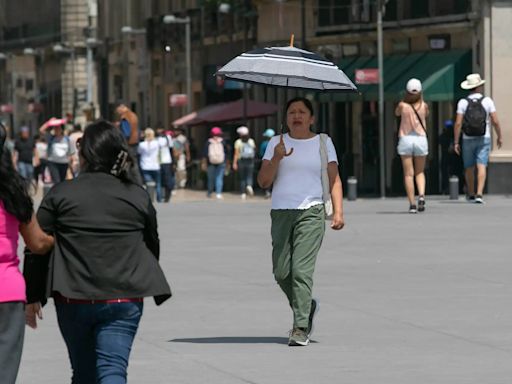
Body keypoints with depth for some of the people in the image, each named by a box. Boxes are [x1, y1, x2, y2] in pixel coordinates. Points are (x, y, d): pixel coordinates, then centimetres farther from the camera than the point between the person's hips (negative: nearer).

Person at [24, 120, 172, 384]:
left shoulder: (60, 195, -2)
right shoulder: (138, 196, 5)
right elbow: (152, 247, 17)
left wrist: (32, 297, 9)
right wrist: (145, 284, 34)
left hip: (73, 300, 0)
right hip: (124, 300, 0)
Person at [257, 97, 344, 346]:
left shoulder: (323, 143, 10)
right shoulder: (276, 143, 12)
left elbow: (334, 180, 7)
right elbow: (263, 181, 6)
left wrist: (338, 211, -5)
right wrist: (276, 158, -10)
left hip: (311, 213, -3)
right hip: (281, 213, 3)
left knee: (302, 270, -14)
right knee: (281, 272, -2)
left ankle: (300, 328, -14)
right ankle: (306, 307, 25)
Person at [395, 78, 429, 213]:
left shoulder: (402, 105, -6)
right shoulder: (423, 106, -2)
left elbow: (396, 113, 17)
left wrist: (405, 98, 12)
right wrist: (420, 99, 20)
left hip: (405, 139, -1)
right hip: (421, 139, 1)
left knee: (408, 174, 2)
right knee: (420, 172, 15)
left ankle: (412, 204, -3)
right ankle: (421, 195, -10)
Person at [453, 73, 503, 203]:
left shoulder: (463, 102, -4)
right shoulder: (487, 101, -3)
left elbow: (458, 123, -10)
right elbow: (495, 121, -5)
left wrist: (456, 142, -6)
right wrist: (499, 136, 9)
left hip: (468, 139, 1)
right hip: (484, 139, -1)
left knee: (469, 168, 14)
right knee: (481, 166, -6)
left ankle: (471, 194, 25)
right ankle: (479, 194, -19)